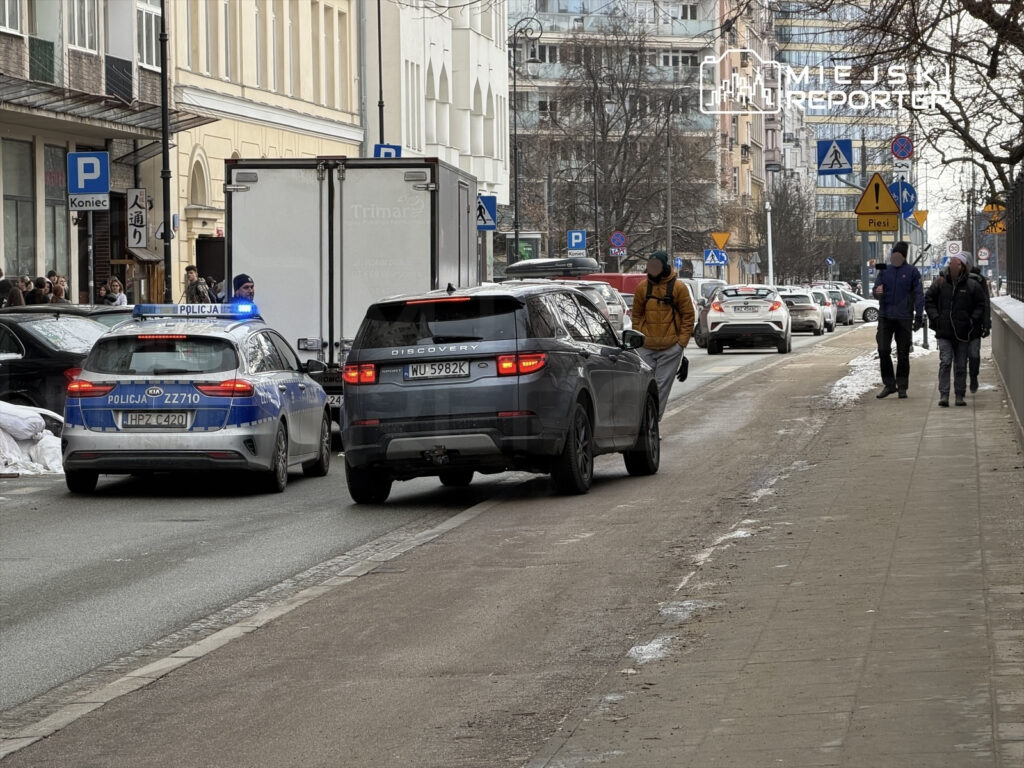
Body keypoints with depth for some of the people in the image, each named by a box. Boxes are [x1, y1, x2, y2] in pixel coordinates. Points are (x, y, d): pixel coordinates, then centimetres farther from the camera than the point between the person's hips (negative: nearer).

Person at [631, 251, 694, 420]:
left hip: (670, 348, -2)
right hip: (646, 347, 3)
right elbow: (636, 315, 14)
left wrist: (682, 341, -5)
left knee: (662, 385, -1)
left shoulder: (678, 287, -2)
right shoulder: (642, 287, 6)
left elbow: (688, 315, 1)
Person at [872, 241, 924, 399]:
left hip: (904, 318, -2)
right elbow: (876, 290, 10)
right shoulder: (884, 270, 10)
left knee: (903, 354, 3)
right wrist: (877, 292, -15)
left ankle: (902, 386, 11)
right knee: (883, 351, -6)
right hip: (885, 316, 2)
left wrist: (918, 316, -9)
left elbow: (919, 295, -1)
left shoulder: (912, 272, 0)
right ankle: (889, 384, 3)